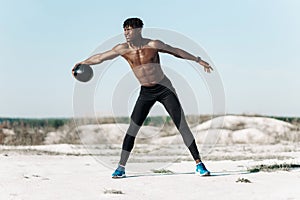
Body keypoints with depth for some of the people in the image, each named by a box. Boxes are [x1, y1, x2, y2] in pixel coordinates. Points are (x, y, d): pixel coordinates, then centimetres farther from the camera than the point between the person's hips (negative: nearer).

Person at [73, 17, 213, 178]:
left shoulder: (153, 45, -14)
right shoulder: (123, 49, -7)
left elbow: (176, 51, -2)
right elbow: (100, 57, 4)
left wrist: (198, 60, 2)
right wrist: (82, 63, 10)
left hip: (165, 89, -2)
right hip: (146, 92, 2)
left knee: (182, 126, -7)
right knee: (132, 128, -6)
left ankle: (198, 164, -1)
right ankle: (121, 167, 3)